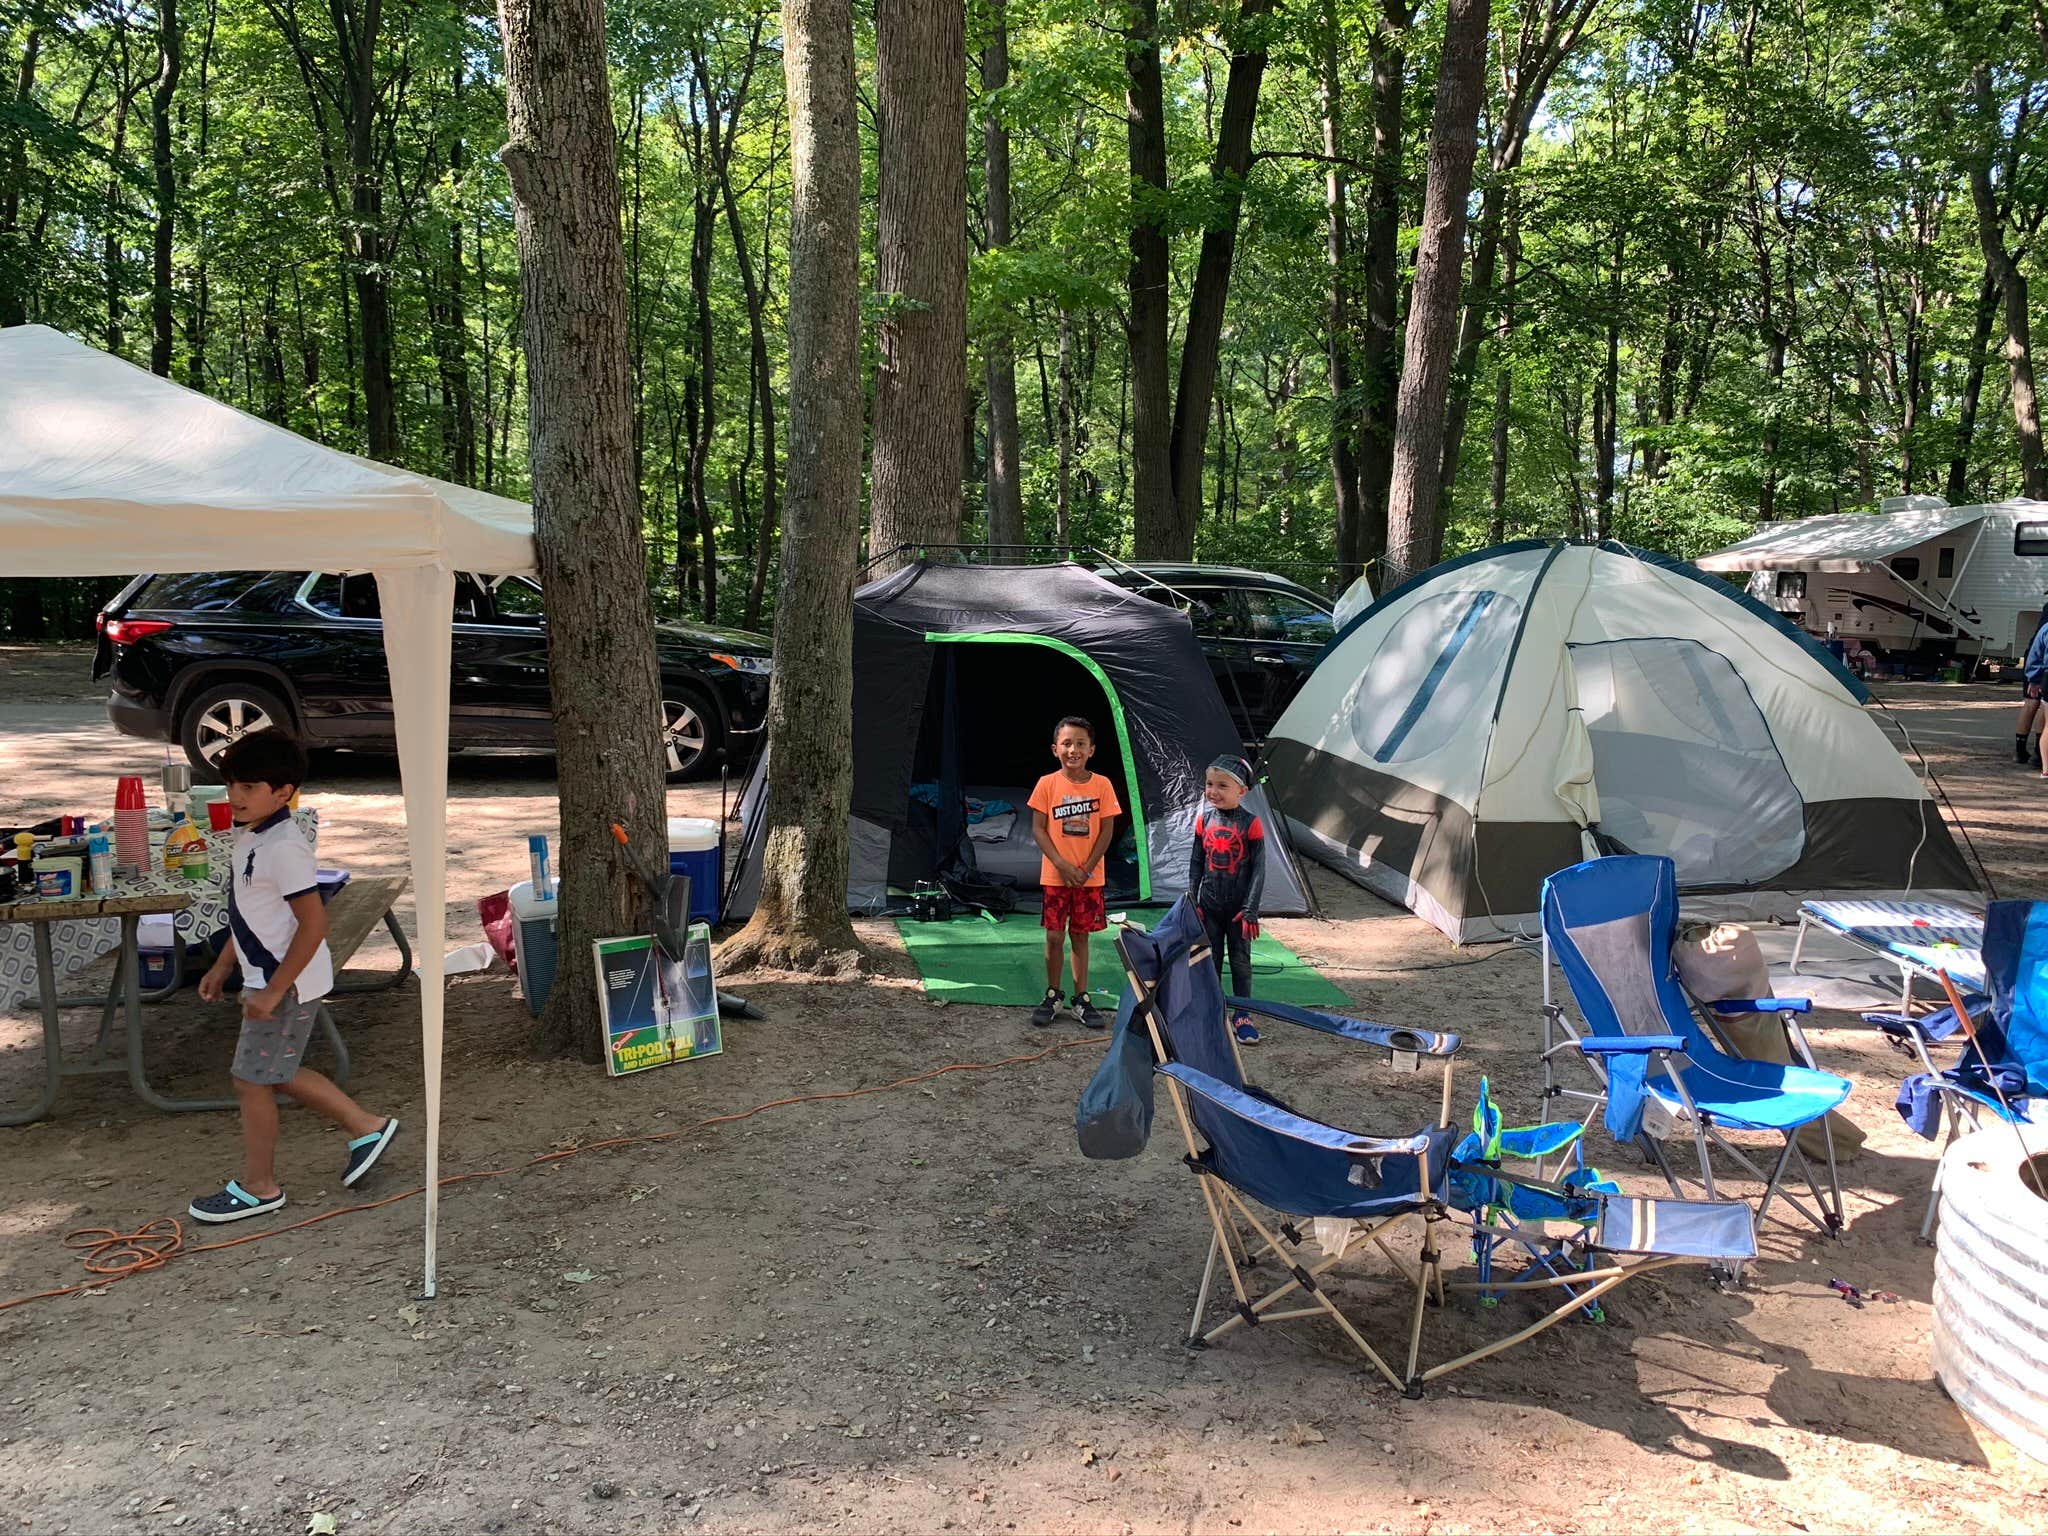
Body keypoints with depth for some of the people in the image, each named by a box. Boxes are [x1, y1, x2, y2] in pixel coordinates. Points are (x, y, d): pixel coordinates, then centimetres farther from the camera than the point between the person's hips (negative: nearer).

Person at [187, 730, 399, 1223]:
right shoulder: (251, 836, 8)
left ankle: (258, 1187, 17)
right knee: (279, 1073, 19)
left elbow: (313, 924, -26)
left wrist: (273, 991, -23)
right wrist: (223, 966, 21)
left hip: (287, 983, -10)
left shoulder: (283, 847, -23)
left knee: (252, 1081, 2)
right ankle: (366, 1127, 29)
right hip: (267, 978, 10)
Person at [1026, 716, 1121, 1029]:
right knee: (1054, 936, 3)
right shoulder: (1047, 784, -5)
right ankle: (1052, 997, 18)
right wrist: (1062, 865, -14)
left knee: (1080, 935, 9)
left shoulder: (1102, 785, -3)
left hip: (1089, 877, 1)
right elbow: (1038, 829, -5)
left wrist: (1087, 868, -10)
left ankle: (1081, 1000, 18)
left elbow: (1106, 831, -2)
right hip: (1055, 876, -1)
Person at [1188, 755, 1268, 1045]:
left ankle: (1242, 1017, 17)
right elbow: (1196, 862, 8)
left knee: (1240, 960, 7)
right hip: (1209, 906, 3)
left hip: (1238, 906, -3)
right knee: (1210, 960, 10)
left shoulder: (1250, 823, -12)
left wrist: (1250, 909, -13)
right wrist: (1192, 900, 3)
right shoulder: (1205, 819, 0)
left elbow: (1258, 869, -10)